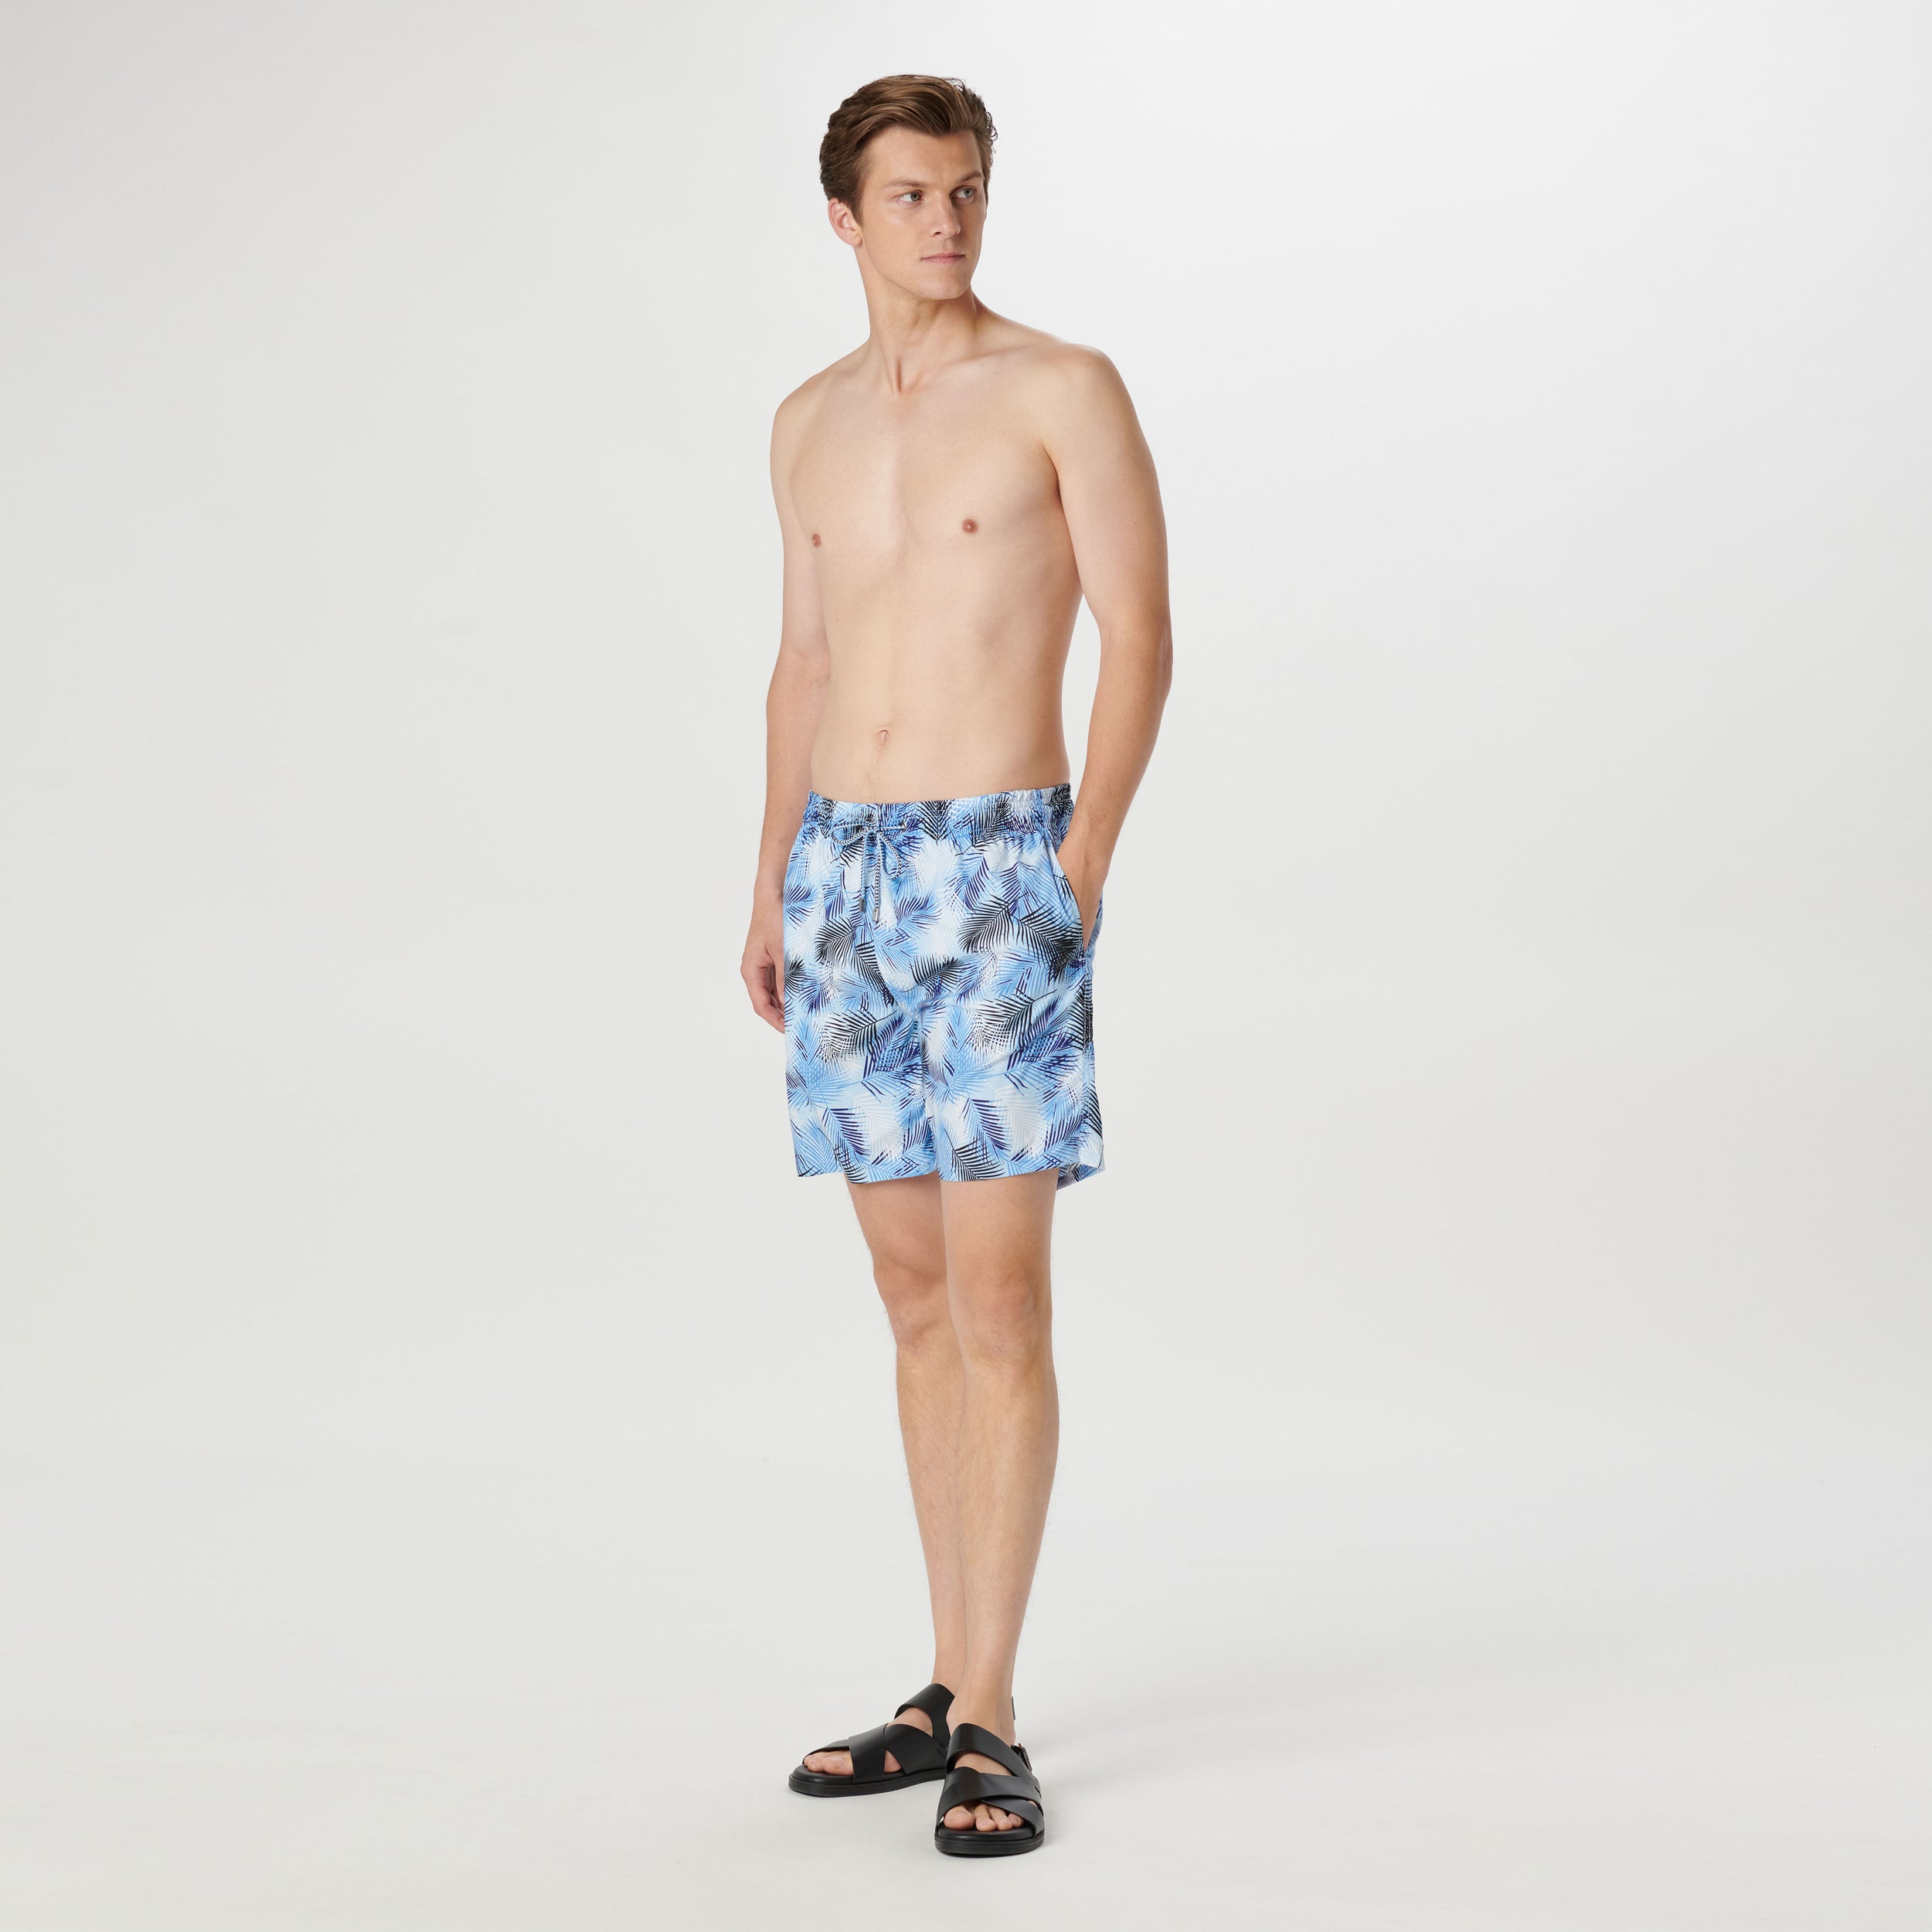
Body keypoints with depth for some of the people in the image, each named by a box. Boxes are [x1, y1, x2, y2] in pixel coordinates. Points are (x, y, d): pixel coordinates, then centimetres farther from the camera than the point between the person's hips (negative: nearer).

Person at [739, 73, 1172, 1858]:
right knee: (916, 1296, 9)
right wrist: (771, 887, 15)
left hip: (998, 863, -5)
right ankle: (952, 1692, 18)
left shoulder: (1064, 391, -2)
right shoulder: (812, 423, 15)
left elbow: (1141, 637, -6)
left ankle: (988, 1725, -2)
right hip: (846, 871, 6)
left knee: (998, 1295, -8)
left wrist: (1085, 860, -14)